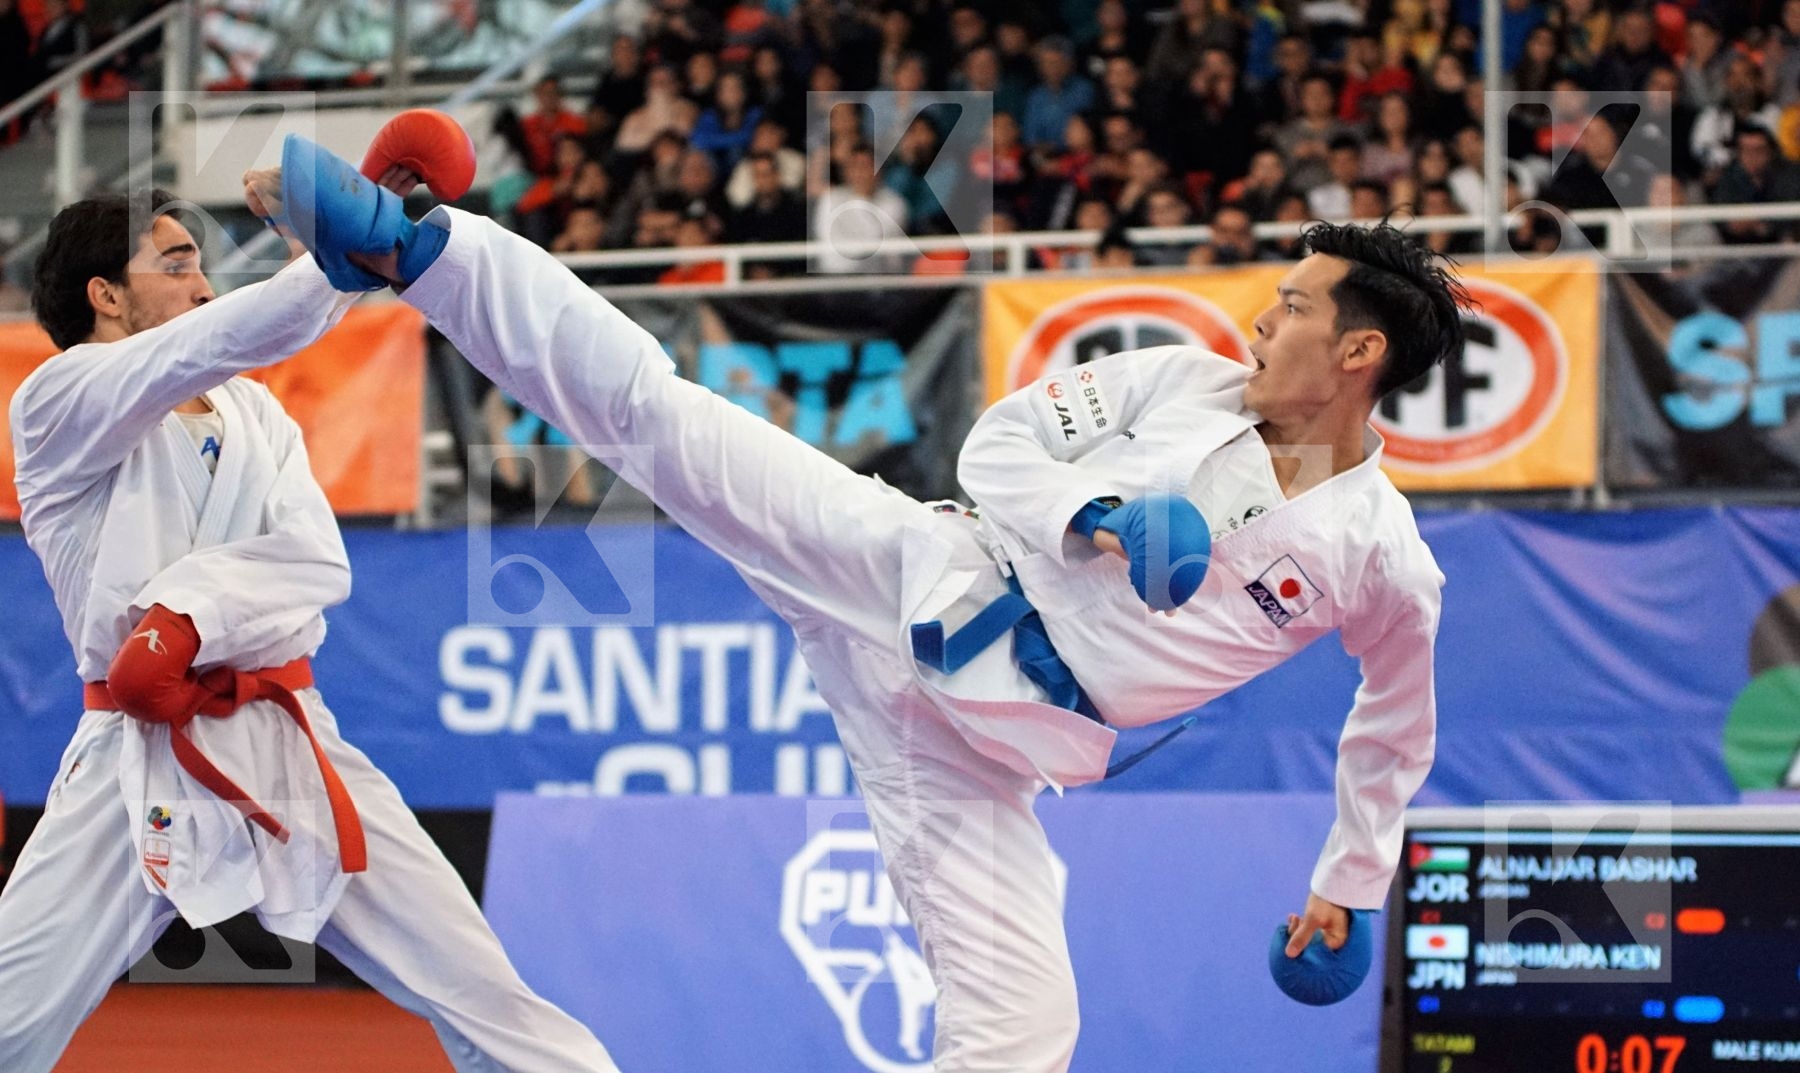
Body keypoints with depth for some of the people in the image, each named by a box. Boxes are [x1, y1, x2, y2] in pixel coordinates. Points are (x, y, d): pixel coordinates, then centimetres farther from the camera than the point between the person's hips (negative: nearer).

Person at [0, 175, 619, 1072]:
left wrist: (195, 614, -18)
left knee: (483, 997, 1)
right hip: (140, 768, -5)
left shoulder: (253, 414, 15)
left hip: (287, 747, 5)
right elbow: (225, 339, -19)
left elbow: (316, 562, -1)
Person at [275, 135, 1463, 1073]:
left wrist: (1350, 879, 20)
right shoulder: (1186, 383, 1)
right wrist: (1097, 515, -16)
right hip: (925, 579, 1)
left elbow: (1399, 725, 16)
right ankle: (408, 248, -10)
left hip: (994, 735, 0)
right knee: (654, 407, -14)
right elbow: (1001, 438, 3)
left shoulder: (1384, 567, -1)